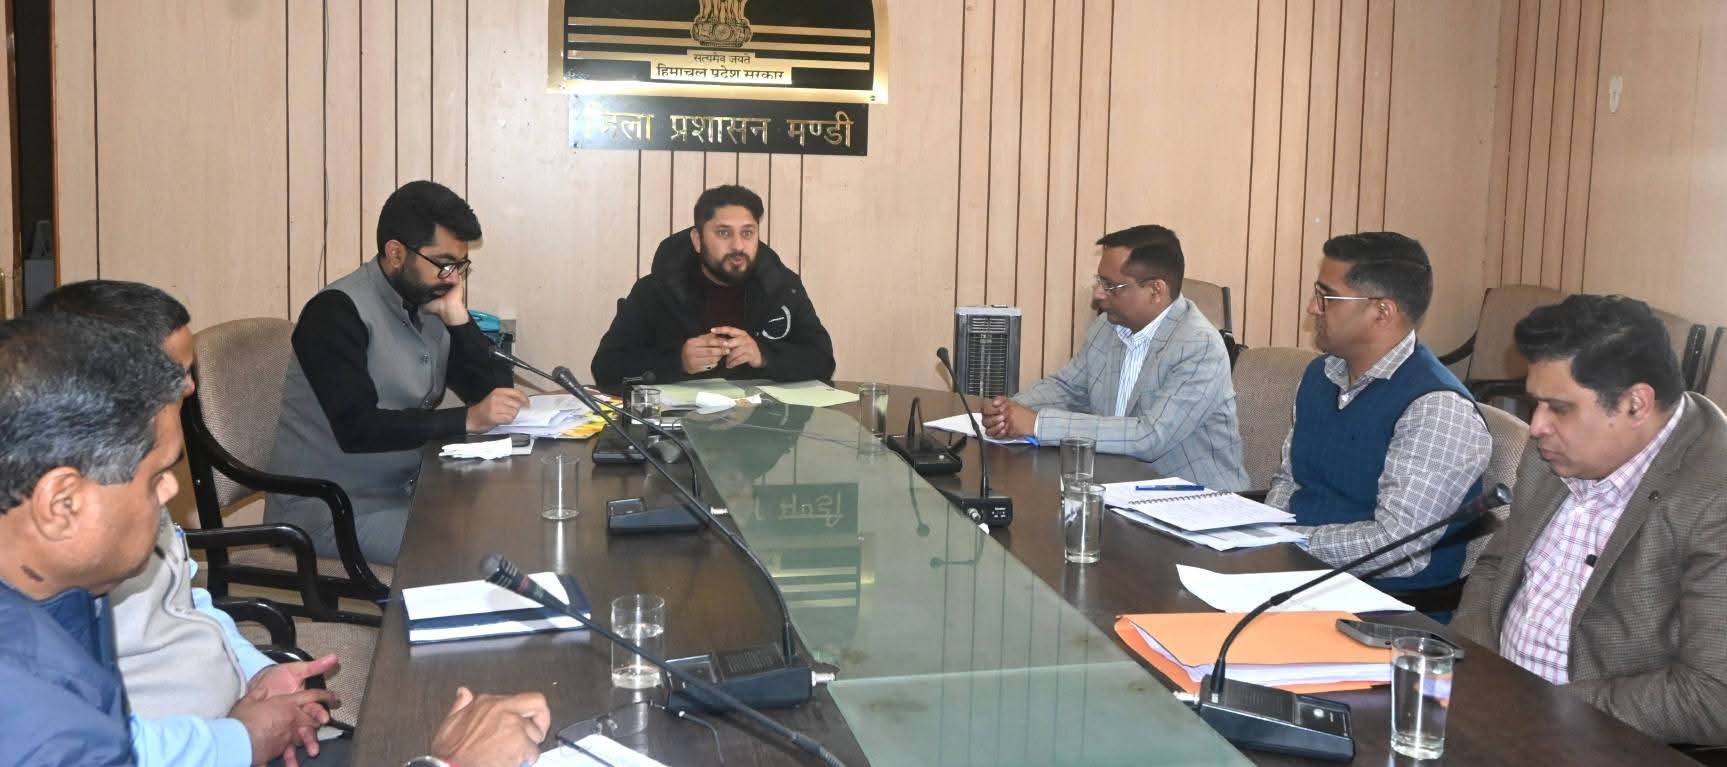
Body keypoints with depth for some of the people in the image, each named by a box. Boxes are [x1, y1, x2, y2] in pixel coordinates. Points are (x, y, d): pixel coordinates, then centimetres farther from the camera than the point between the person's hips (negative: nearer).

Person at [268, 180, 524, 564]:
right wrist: (468, 419, -30)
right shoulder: (338, 311, -17)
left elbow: (493, 390, 2)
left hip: (405, 492, 8)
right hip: (331, 509, -7)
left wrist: (457, 319, -10)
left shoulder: (431, 302, 6)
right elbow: (357, 427, -26)